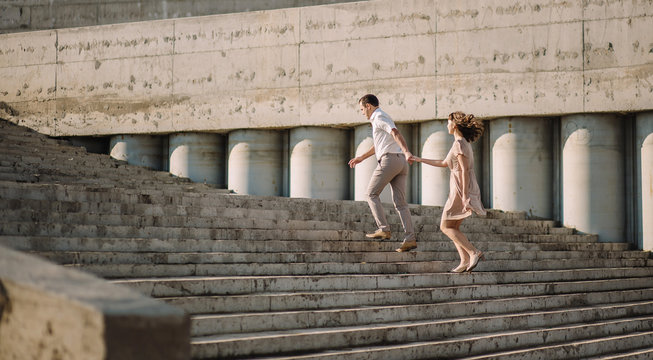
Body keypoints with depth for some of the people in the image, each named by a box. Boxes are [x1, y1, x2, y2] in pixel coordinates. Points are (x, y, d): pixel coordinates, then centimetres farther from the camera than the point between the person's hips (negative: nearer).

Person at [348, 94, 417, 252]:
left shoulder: (379, 117, -3)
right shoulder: (381, 118, 29)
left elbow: (396, 133, -20)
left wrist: (406, 152, -34)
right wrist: (361, 158, 48)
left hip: (388, 159, -9)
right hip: (401, 162, 9)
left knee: (372, 194, 3)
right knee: (400, 202, 2)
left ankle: (383, 229, -7)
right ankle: (410, 238, -8)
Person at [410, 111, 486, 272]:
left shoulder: (459, 143, -14)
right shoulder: (465, 143, 16)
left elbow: (465, 170, -21)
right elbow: (444, 163, 26)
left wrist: (464, 196, -25)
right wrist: (420, 160, 30)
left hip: (461, 190, -9)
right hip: (468, 190, 9)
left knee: (445, 227, -2)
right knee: (453, 228, 12)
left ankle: (474, 252, -13)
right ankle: (465, 261, 3)